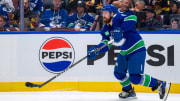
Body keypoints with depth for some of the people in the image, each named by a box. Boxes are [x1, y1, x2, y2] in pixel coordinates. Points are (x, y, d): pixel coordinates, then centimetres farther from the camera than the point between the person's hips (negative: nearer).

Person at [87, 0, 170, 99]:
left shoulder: (120, 16, -17)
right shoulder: (106, 28, 7)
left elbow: (131, 19, -36)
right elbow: (105, 44, 5)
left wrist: (120, 30, -50)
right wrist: (95, 50, -14)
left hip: (137, 50, -9)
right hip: (124, 52, 9)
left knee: (135, 78, -15)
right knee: (119, 73, 16)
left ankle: (159, 84, 1)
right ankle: (128, 91, 40)